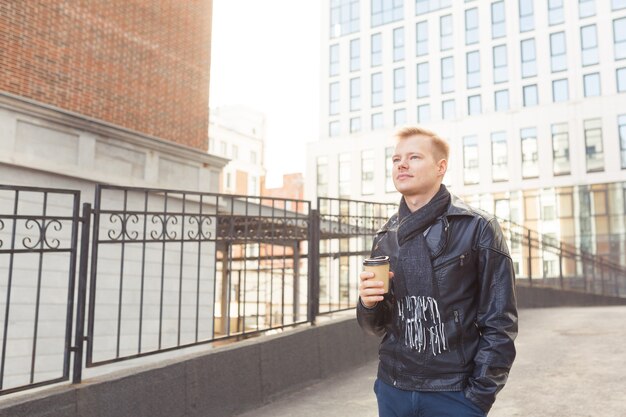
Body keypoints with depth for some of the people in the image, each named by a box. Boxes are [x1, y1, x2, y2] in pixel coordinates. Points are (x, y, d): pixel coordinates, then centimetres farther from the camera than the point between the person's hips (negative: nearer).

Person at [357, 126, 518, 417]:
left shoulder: (477, 228, -9)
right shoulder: (385, 237, 4)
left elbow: (499, 325, -8)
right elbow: (378, 326, 10)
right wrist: (369, 305, -10)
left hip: (454, 393, -4)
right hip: (392, 388, 5)